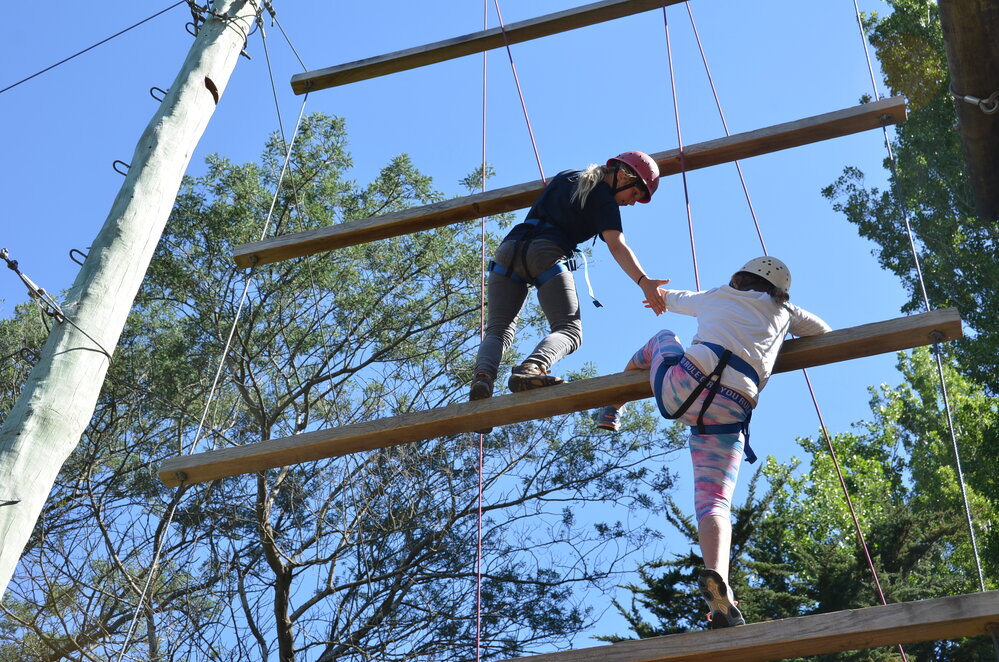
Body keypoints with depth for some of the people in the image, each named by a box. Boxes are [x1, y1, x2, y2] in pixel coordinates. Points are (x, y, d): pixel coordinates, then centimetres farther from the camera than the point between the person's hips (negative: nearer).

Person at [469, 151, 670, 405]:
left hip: (509, 248, 6)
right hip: (547, 254, -6)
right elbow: (616, 245, -9)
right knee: (569, 330, -7)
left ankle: (483, 374, -24)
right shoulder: (604, 200, 8)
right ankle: (531, 368, -37)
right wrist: (643, 282, -20)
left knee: (499, 330, 5)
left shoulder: (566, 176, 29)